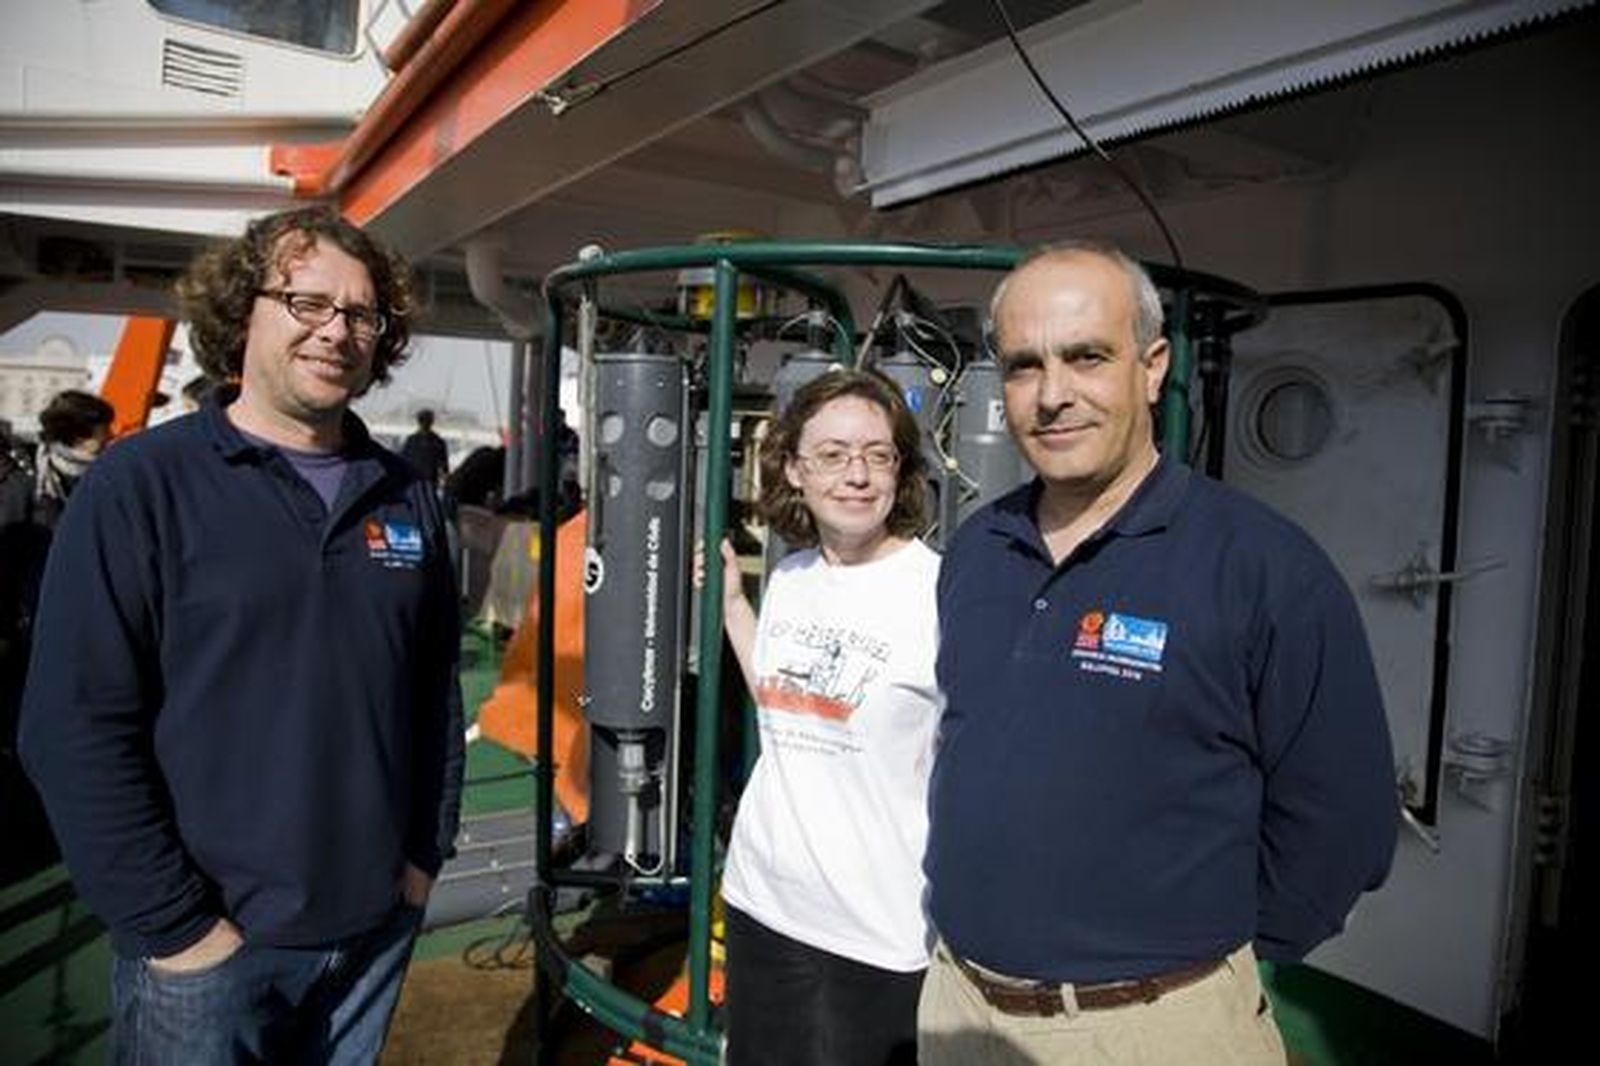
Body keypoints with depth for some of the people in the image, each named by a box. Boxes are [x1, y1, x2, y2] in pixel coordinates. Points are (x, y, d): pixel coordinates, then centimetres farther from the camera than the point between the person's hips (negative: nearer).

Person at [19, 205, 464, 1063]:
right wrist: (173, 926, -13)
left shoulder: (404, 494, 4)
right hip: (211, 944, -4)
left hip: (377, 924, 5)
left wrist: (427, 851, 5)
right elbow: (76, 727, -13)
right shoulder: (140, 485, -10)